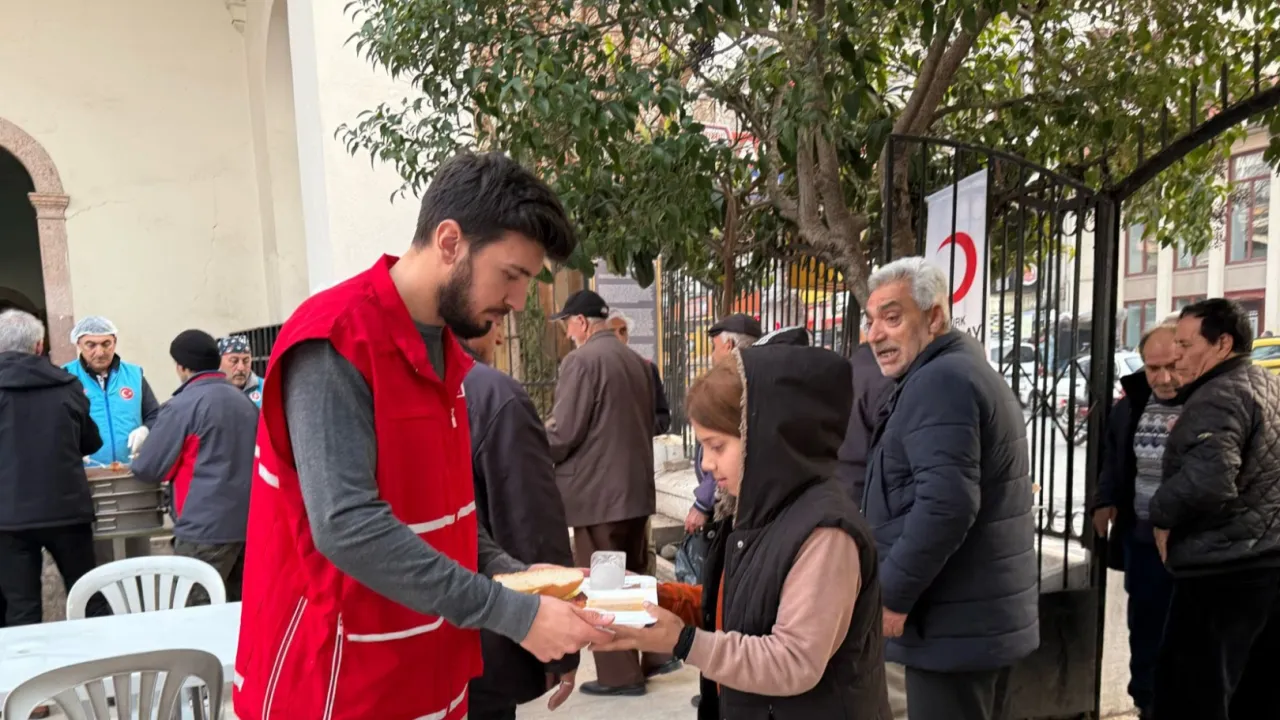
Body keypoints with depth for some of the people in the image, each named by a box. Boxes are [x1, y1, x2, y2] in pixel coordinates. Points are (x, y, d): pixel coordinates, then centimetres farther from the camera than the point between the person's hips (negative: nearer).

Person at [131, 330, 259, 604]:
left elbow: (148, 469, -8)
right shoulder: (245, 401, 9)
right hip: (247, 524, 7)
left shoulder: (182, 406, -10)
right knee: (236, 609, 14)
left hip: (204, 529, -7)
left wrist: (136, 462, 14)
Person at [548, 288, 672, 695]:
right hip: (636, 487, 8)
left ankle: (619, 674, 14)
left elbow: (562, 434, -16)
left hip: (596, 492, -8)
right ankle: (656, 654, 28)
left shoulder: (581, 360, -15)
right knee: (637, 574, 20)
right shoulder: (636, 361, 10)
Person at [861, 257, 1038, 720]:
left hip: (954, 624, -10)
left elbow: (946, 503, -29)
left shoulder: (938, 380, -17)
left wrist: (891, 595, -20)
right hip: (989, 616, 10)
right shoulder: (971, 370, 16)